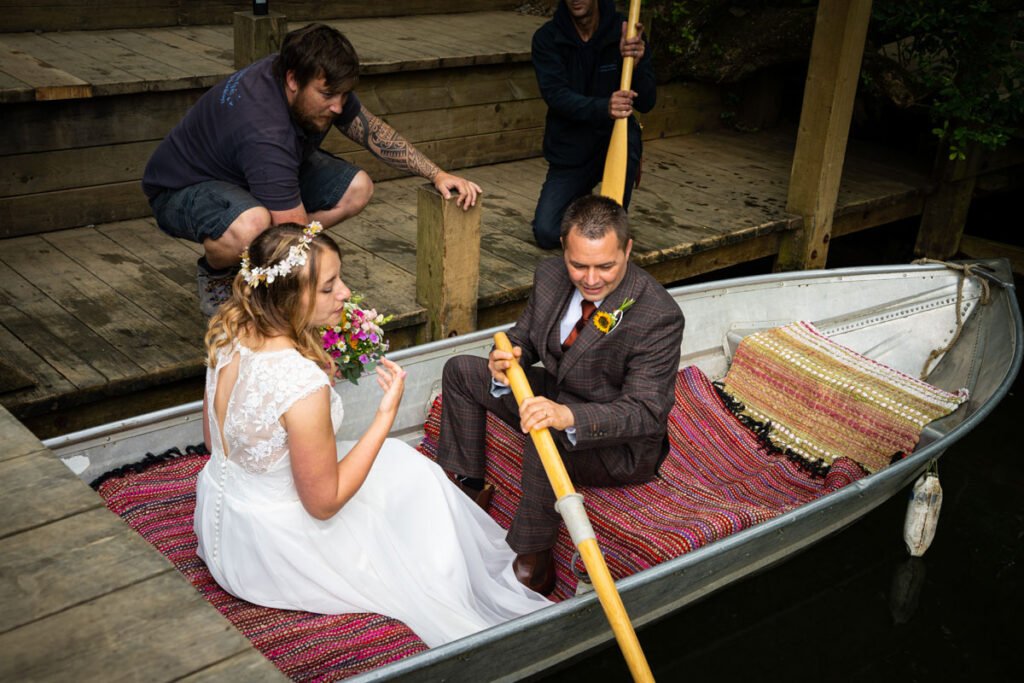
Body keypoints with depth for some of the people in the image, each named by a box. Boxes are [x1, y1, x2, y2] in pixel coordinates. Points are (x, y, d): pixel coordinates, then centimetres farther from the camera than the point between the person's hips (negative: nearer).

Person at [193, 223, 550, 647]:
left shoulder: (228, 329, -12)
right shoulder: (303, 384, -36)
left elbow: (214, 439, 3)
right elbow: (324, 503, -23)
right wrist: (386, 415, -21)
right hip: (270, 550, -7)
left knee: (394, 458, 21)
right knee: (413, 476, 10)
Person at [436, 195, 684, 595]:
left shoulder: (659, 317, -29)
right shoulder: (551, 275, -9)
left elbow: (646, 412, -33)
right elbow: (524, 337, 5)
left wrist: (568, 416, -51)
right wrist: (506, 359, -22)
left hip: (622, 446, -8)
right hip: (555, 398, 8)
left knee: (548, 434, -39)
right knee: (460, 371, 7)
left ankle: (532, 561, -22)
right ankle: (466, 487, 16)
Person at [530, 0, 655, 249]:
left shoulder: (624, 31, -9)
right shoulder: (546, 38, -9)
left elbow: (646, 103, -11)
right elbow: (556, 95, -23)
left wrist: (635, 63, -32)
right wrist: (603, 108, -42)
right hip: (569, 147, 1)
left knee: (626, 140, -38)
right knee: (546, 234, -12)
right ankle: (579, 201, 24)